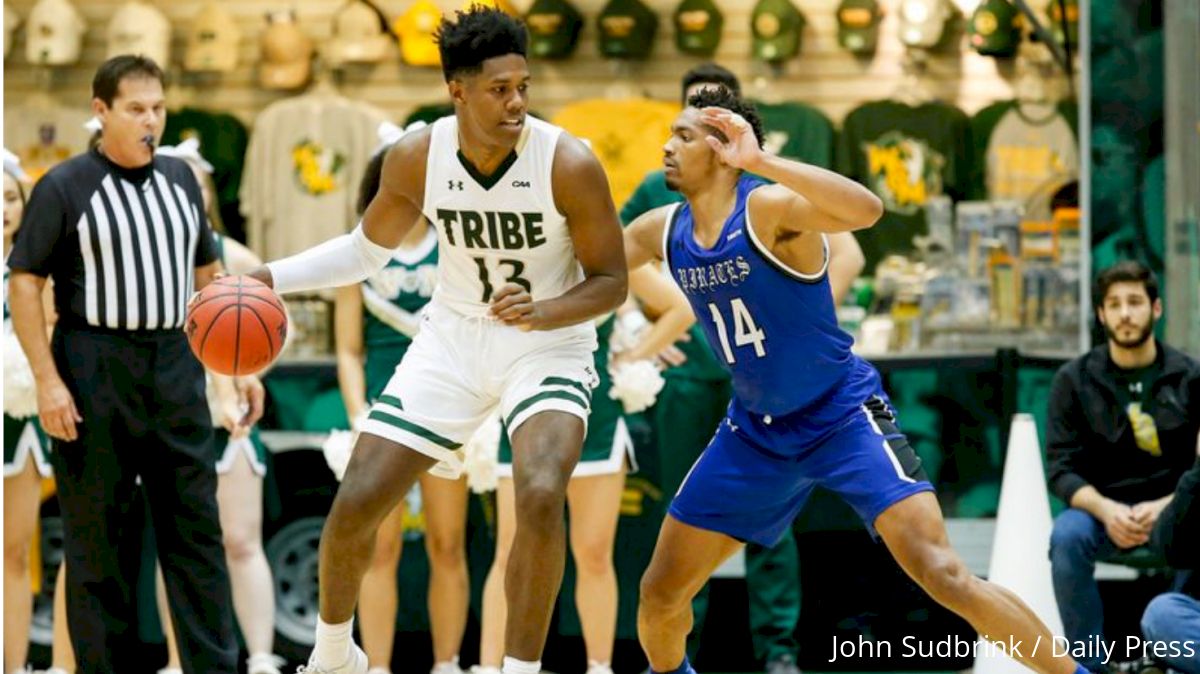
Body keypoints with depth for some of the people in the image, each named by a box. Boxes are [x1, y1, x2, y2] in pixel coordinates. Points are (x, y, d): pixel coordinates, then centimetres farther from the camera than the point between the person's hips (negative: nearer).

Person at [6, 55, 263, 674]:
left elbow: (207, 273, 19)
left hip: (174, 368, 5)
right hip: (94, 376, -5)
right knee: (96, 536, 1)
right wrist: (46, 380, -13)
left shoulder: (179, 178, 12)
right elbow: (23, 282, -6)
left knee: (197, 528, 3)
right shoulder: (64, 187, -5)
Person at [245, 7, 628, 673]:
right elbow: (367, 248, 9)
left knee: (541, 494, -31)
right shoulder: (416, 159, -10)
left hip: (549, 347, -3)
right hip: (453, 337, 3)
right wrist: (269, 277, -1)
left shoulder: (569, 164, -21)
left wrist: (541, 313, -32)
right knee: (355, 504, -2)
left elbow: (610, 282, -12)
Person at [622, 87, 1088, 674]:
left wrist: (761, 161, -45)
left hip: (844, 417, -6)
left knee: (941, 573, -20)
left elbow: (865, 209, -41)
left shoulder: (769, 207, -21)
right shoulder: (662, 230, -1)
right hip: (755, 430, 6)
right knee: (660, 592, 8)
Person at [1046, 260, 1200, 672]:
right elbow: (1061, 468, -3)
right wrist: (1106, 510, -22)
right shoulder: (1074, 380, 2)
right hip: (1102, 509, 1)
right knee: (1067, 535, -33)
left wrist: (1164, 507, -23)